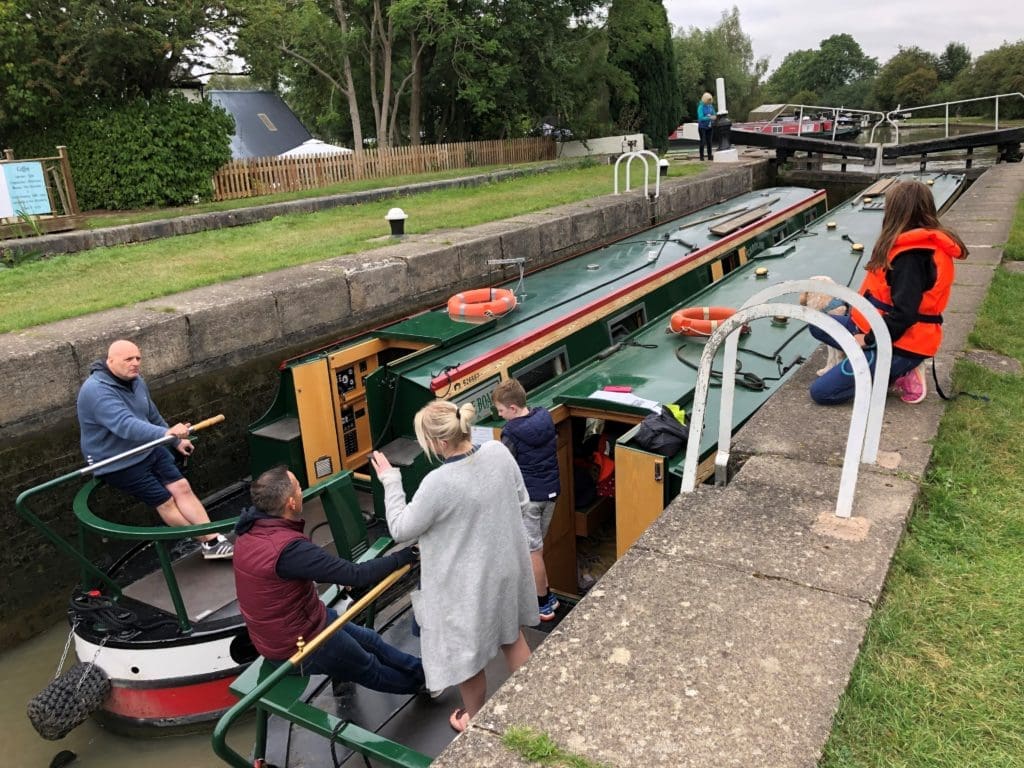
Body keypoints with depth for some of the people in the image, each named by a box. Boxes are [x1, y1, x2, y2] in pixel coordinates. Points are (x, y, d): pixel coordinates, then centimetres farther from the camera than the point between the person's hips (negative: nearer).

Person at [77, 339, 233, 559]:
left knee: (182, 488, -6)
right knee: (165, 502, -5)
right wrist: (166, 433, -52)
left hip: (149, 449, 8)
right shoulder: (97, 391, -26)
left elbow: (153, 417, 20)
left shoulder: (136, 381, 3)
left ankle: (214, 541, -8)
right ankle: (207, 542, 8)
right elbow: (125, 425, -40)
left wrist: (177, 441, 27)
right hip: (119, 464, -7)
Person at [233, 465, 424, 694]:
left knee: (369, 640, 24)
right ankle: (418, 682, 44)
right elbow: (357, 575, -32)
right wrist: (406, 555, -23)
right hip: (298, 647, -8)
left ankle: (419, 669, 43)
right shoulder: (289, 548, -36)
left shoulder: (247, 533, -10)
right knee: (370, 668, 20)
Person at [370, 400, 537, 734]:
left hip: (465, 582, -6)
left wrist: (390, 480, -7)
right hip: (506, 565, 6)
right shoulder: (499, 452, -14)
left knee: (465, 652, 20)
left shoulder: (439, 484, -31)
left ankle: (475, 720, 43)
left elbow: (401, 529, -15)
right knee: (511, 633, 28)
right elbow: (522, 500, 2)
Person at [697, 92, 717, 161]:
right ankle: (701, 156, 1)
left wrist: (713, 117, -10)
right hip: (702, 127, -5)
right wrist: (709, 118, -27)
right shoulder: (701, 107, -11)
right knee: (703, 142, -5)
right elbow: (701, 117, -19)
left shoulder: (711, 106, 5)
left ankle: (710, 156, 10)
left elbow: (714, 114, 14)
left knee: (709, 141, 5)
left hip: (709, 127, 5)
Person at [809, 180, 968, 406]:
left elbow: (904, 313, -27)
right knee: (818, 326, 17)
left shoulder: (912, 256, -23)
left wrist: (869, 340, -16)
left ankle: (897, 373, -2)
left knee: (821, 392, -13)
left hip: (898, 344, -10)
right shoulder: (914, 245, 8)